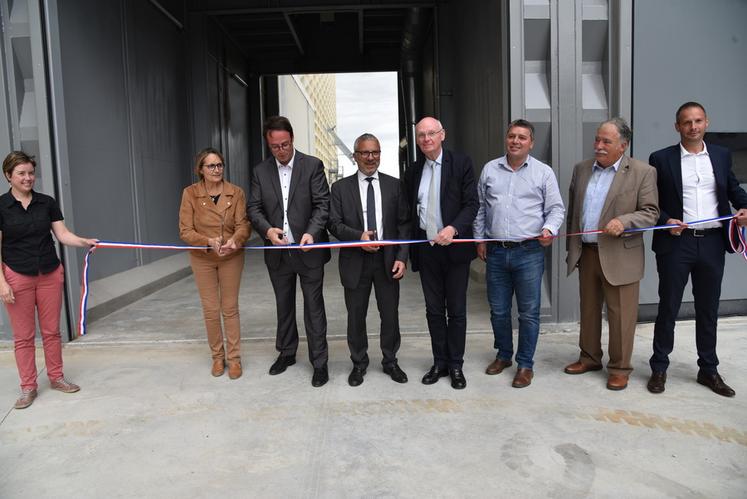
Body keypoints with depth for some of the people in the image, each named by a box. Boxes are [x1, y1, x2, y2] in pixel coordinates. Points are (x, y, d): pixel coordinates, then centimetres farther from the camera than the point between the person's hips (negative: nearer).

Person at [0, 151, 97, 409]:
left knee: (51, 330, 11)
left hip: (50, 275, 3)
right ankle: (28, 386, 18)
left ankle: (56, 377, 25)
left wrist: (85, 241, -19)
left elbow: (63, 234, 0)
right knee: (23, 335, 6)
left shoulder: (47, 202, 2)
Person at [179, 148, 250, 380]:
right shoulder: (190, 193, -9)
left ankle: (234, 358, 19)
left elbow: (243, 224, -11)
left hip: (231, 257, 0)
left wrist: (234, 240, -32)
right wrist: (209, 241, -27)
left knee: (230, 309, 8)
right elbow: (185, 230, -10)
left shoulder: (236, 192, -7)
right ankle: (217, 357, 25)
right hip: (202, 259, 0)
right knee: (211, 310, 7)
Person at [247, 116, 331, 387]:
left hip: (308, 250, -3)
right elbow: (254, 208, 2)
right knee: (284, 305, 17)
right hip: (277, 252, 4)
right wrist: (268, 230, -18)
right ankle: (286, 353, 35)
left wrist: (312, 232, -26)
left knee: (313, 307, 3)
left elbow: (322, 204, -10)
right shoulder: (260, 171, 5)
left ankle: (319, 362, 14)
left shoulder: (313, 165, -5)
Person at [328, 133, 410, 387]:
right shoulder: (341, 187, 2)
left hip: (388, 259, 1)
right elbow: (334, 223, -2)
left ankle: (390, 361, 29)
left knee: (390, 314, 9)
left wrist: (402, 257, -8)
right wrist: (359, 236, -19)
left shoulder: (394, 185, 4)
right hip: (355, 261, 0)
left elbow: (404, 224, 1)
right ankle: (359, 363, 28)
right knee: (356, 316, 10)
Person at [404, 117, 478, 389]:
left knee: (456, 310, 6)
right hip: (426, 250, 4)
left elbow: (471, 203, -9)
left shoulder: (461, 163, -4)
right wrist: (410, 249, 7)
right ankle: (440, 362, 25)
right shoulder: (413, 172, 9)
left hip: (455, 247, -3)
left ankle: (456, 365, 20)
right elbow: (410, 212, 11)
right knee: (434, 310, 12)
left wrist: (453, 228, -25)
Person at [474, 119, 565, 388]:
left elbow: (556, 208, 1)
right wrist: (480, 238, 10)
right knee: (498, 310, 13)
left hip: (529, 252, -2)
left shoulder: (543, 172, 1)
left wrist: (549, 229, -17)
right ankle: (503, 355, 32)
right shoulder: (489, 169, 8)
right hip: (496, 252, 3)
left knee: (529, 313, 4)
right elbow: (480, 208, 13)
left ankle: (525, 364, 18)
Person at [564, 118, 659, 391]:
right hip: (586, 253, 5)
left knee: (620, 315, 3)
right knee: (588, 310, 16)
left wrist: (623, 221, -26)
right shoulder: (581, 169, 9)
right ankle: (589, 357, 32)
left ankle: (619, 368, 18)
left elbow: (651, 213, -8)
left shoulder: (642, 172, -5)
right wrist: (572, 248, 13)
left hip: (619, 256, -5)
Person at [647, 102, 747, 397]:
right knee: (668, 307, 4)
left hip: (712, 242, 3)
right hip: (676, 242, -3)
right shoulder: (661, 159, -1)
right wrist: (666, 221, -15)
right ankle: (659, 368, 17)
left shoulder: (721, 156, 10)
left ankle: (708, 370, 25)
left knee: (708, 309, 12)